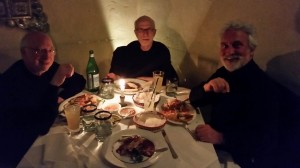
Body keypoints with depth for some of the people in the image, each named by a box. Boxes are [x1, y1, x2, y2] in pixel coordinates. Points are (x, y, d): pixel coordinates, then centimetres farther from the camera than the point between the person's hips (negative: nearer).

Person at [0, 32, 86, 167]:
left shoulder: (50, 68, -6)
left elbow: (79, 82, 7)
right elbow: (41, 126, -31)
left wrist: (62, 96, -11)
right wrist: (55, 84, -36)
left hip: (43, 135, 7)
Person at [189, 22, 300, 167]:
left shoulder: (266, 87, -20)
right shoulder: (223, 73, 0)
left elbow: (267, 141, -27)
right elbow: (194, 100, 1)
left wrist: (220, 137, -37)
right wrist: (206, 87, -20)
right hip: (217, 148, 6)